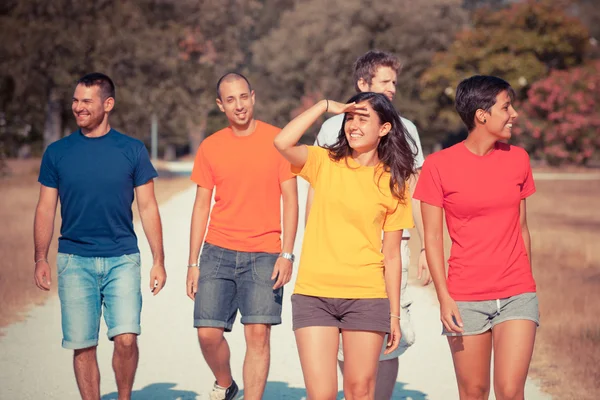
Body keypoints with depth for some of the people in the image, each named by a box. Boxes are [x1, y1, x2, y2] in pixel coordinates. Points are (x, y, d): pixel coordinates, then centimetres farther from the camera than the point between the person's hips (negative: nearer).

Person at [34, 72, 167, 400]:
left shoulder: (133, 151, 2)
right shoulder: (57, 152, 5)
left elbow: (148, 207, 5)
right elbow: (46, 208, 9)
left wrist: (159, 261, 2)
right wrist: (41, 259, 1)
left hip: (122, 259, -1)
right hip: (74, 260, 1)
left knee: (126, 338, -11)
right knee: (83, 345, 2)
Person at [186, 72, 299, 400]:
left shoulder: (277, 140, 0)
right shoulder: (210, 147, 7)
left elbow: (290, 200, 0)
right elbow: (201, 206, 10)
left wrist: (286, 254, -10)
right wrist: (193, 263, 6)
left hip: (264, 255, -2)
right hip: (219, 252, 2)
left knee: (258, 333, -10)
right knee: (208, 332, -2)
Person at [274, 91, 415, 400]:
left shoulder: (393, 184, 5)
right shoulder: (324, 163, 5)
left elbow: (392, 256, 6)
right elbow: (282, 143, -16)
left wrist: (394, 315, 4)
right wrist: (325, 105, -7)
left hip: (367, 297, 0)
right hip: (314, 294, 0)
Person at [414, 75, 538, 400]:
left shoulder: (518, 159, 5)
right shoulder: (439, 165, -4)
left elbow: (521, 227, 13)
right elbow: (432, 237, -3)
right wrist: (444, 297, -10)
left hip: (517, 296, 2)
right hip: (466, 299, -2)